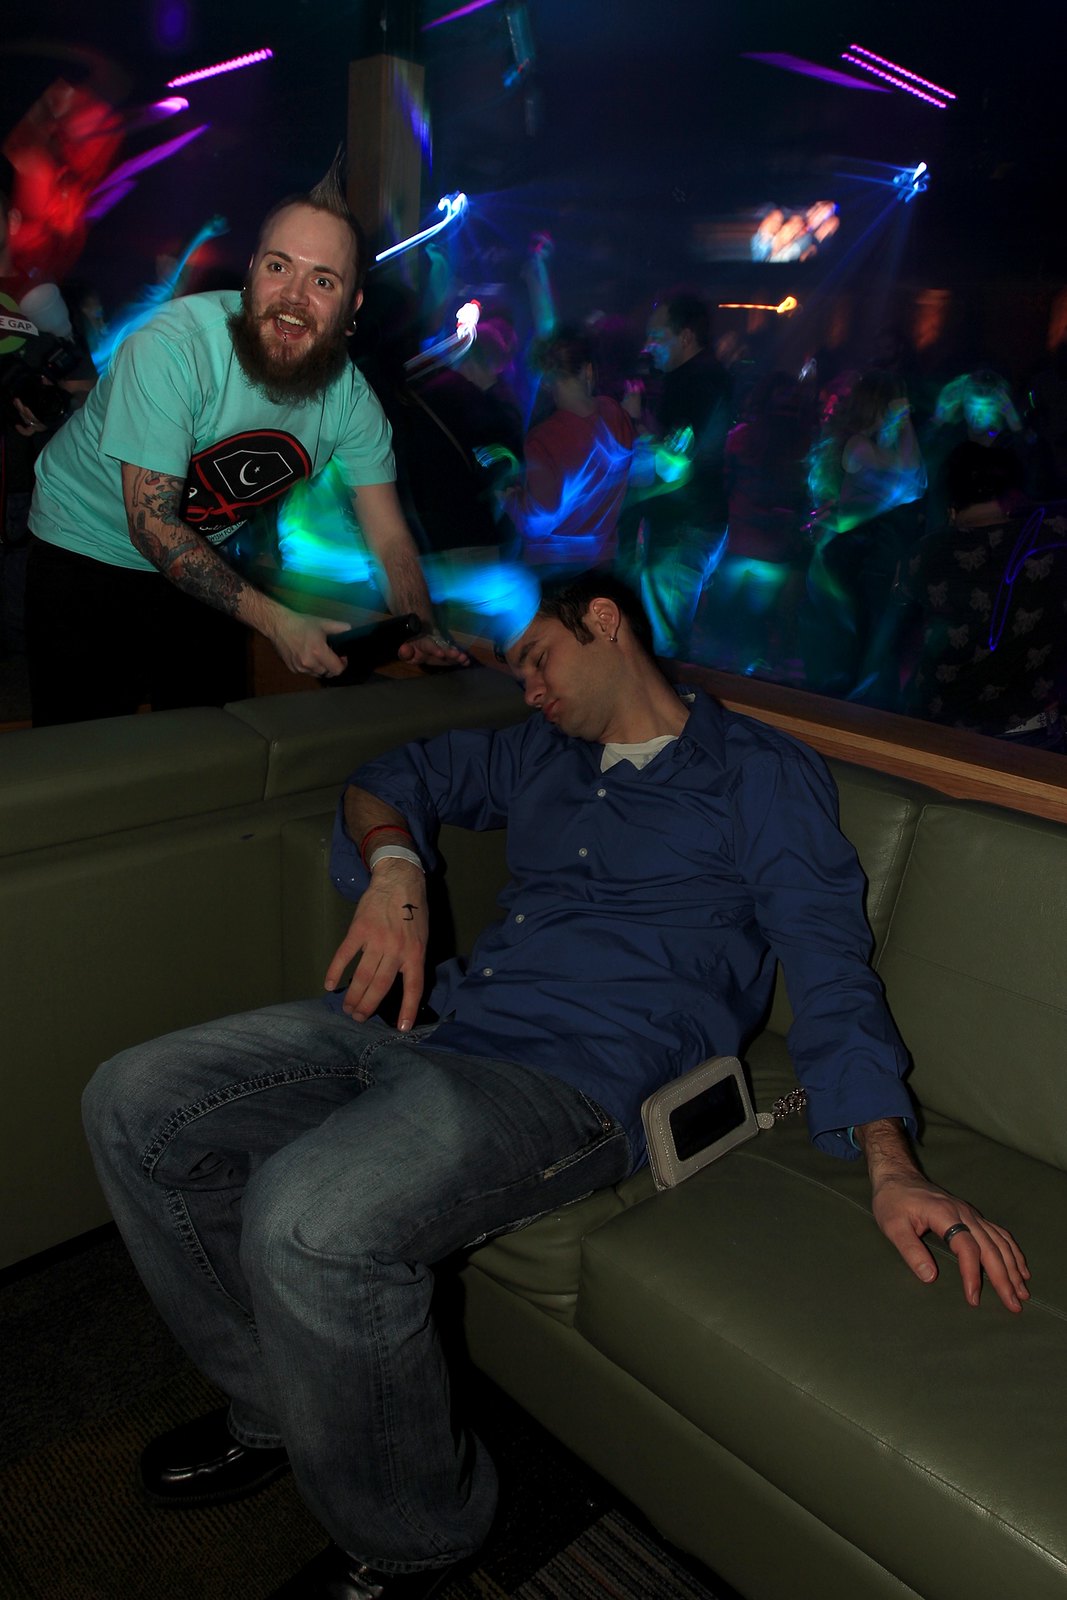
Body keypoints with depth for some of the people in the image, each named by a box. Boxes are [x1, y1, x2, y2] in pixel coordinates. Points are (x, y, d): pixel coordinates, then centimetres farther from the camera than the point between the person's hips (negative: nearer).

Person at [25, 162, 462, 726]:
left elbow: (389, 539, -12)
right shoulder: (170, 349, -29)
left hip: (208, 563, 4)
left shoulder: (350, 396, -14)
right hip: (89, 547, -4)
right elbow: (153, 526, -28)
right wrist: (275, 621, -34)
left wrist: (424, 637, -30)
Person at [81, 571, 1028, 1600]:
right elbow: (391, 777, 32)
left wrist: (890, 1167, -14)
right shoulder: (541, 754, 25)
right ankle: (280, 1411, 16)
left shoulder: (758, 773, 7)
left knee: (308, 1218, -33)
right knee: (133, 1106, -2)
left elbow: (830, 967, -1)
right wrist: (395, 867, 8)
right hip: (435, 1027, 8)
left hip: (575, 1080, -7)